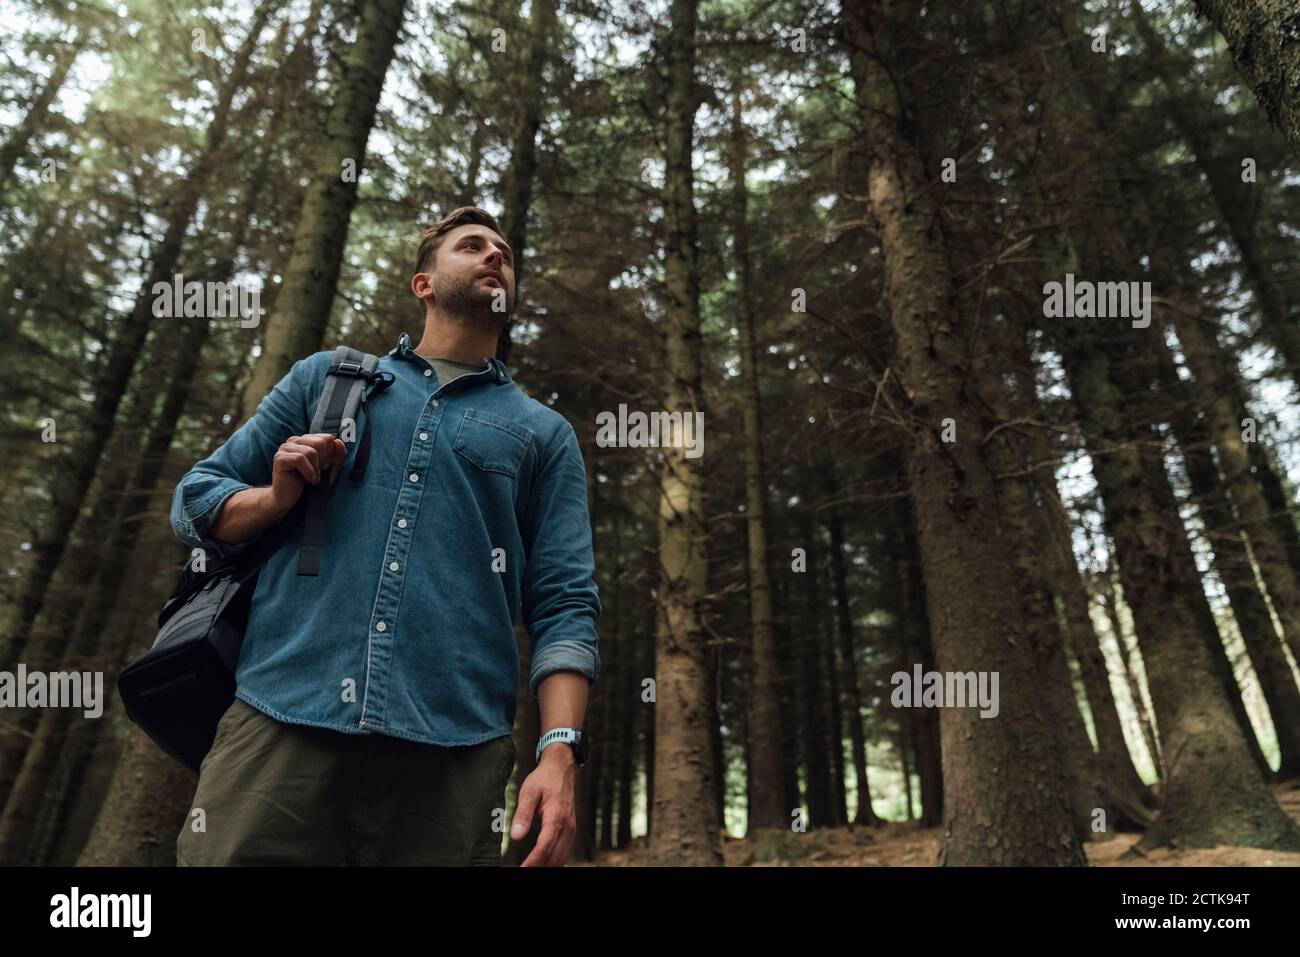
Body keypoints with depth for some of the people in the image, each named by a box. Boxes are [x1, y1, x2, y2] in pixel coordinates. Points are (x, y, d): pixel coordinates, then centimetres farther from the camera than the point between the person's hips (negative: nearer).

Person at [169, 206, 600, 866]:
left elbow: (563, 607, 5)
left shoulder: (545, 434, 14)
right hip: (279, 720, 1)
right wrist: (277, 497, -3)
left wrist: (560, 752, -10)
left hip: (453, 753, 0)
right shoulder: (325, 377, 18)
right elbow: (194, 501, 20)